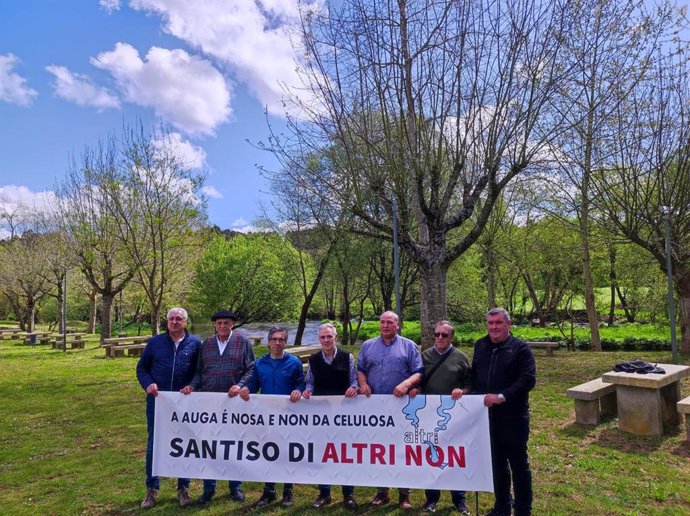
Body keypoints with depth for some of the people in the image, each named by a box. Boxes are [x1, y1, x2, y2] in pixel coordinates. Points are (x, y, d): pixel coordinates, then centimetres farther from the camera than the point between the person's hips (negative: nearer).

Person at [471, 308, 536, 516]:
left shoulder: (520, 348, -8)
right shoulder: (480, 346, 8)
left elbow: (528, 379, -16)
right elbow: (474, 375, 17)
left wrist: (502, 396, -24)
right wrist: (473, 395, 3)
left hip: (513, 417, -5)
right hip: (487, 415, 5)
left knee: (518, 464, 8)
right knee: (497, 463, 16)